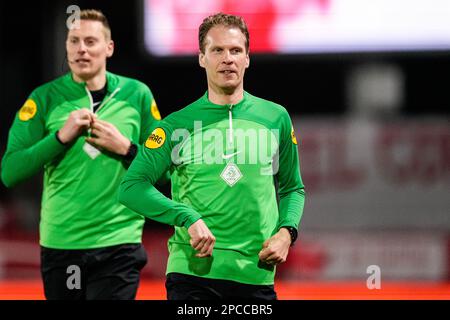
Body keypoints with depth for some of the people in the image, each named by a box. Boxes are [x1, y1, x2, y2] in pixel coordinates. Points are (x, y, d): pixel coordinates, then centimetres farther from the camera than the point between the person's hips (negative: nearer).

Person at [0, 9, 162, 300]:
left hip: (118, 244, -1)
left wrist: (126, 148, -10)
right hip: (59, 243, 1)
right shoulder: (45, 98, 1)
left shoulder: (137, 95, 3)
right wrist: (61, 136, -16)